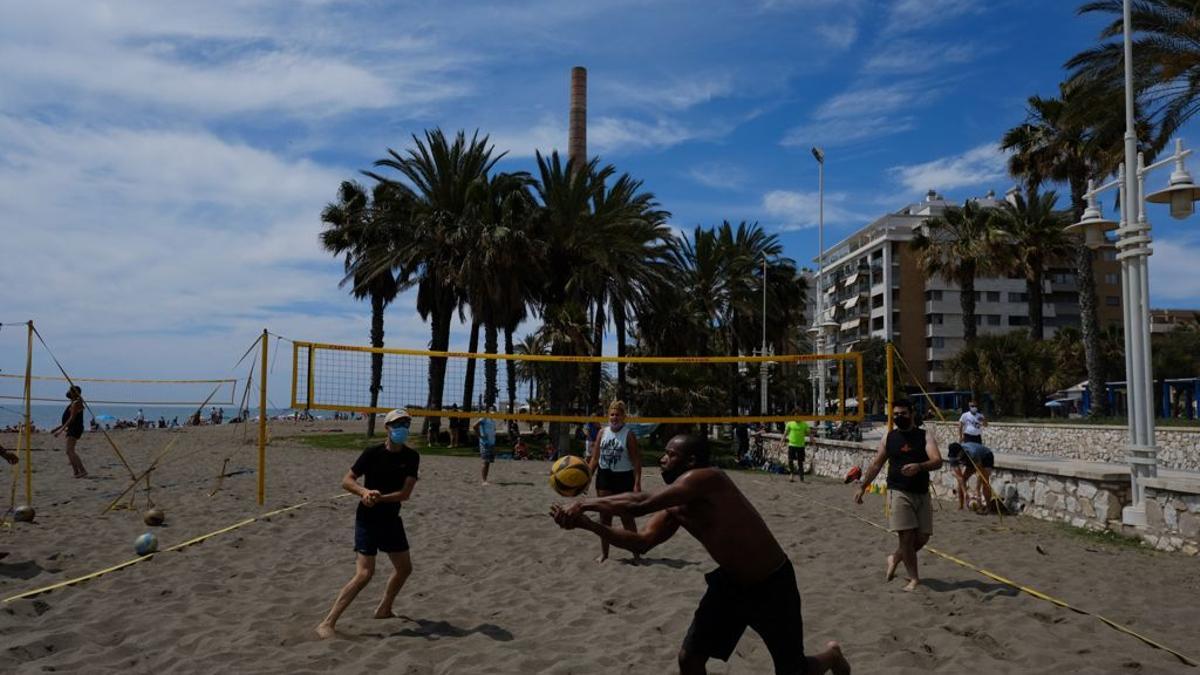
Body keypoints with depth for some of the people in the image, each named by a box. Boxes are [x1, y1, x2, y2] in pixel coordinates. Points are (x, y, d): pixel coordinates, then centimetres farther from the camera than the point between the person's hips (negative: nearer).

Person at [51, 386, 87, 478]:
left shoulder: (76, 403, -12)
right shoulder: (73, 403, 20)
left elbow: (72, 418, -20)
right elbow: (68, 419, 27)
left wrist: (61, 430, -23)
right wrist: (58, 428, 26)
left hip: (75, 429, -11)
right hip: (72, 429, 11)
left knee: (70, 451, -17)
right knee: (69, 451, 10)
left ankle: (82, 471, -24)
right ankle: (76, 472, 9)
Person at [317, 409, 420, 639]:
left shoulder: (411, 457, -5)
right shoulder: (373, 453, -13)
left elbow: (405, 493, -11)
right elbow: (346, 481, -12)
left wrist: (380, 497, -25)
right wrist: (364, 492, -30)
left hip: (391, 518, 6)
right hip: (367, 519, -5)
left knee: (404, 568, 16)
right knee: (364, 574, -15)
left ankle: (384, 609, 38)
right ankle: (328, 623, -8)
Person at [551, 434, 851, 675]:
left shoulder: (707, 479, -29)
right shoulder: (675, 507, -1)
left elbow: (640, 504, -37)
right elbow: (642, 542, -4)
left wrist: (585, 504, -27)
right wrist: (586, 523, -13)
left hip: (772, 585, -7)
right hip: (731, 582, 8)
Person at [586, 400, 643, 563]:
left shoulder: (629, 435, -8)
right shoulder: (602, 433, 4)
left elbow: (636, 461, -11)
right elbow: (595, 458, 7)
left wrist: (637, 483, -18)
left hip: (623, 478, -4)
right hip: (604, 476, 4)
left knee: (627, 518, 0)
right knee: (604, 517, 9)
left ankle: (636, 553, 11)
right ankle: (604, 553, 19)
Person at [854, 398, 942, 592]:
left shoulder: (925, 437, 1)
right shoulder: (888, 438, 6)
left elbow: (937, 461, -13)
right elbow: (876, 465, 13)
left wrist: (919, 466, -32)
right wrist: (862, 487, 9)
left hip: (922, 494, 1)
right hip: (899, 492, -1)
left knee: (922, 537, 2)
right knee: (907, 535, -8)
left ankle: (895, 558, 29)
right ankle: (914, 578, 6)